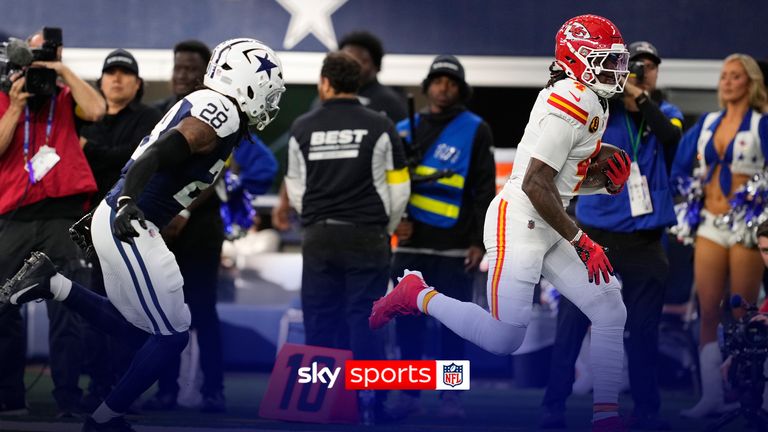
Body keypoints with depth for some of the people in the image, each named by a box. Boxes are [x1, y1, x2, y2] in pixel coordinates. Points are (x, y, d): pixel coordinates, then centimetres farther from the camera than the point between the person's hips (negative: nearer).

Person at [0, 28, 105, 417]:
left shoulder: (66, 99, 11)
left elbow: (95, 110, -11)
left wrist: (65, 73, -5)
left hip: (63, 214, -2)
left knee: (64, 310, -5)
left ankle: (68, 399, -5)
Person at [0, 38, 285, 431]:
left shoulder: (200, 106, 16)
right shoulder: (221, 112, -14)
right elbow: (158, 155, -27)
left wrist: (108, 213, 28)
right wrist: (128, 204, -40)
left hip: (118, 219, 10)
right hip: (130, 226, -10)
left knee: (139, 330, 17)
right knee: (171, 336, -1)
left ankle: (51, 284, 11)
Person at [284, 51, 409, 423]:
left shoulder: (303, 129, 2)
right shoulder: (379, 128, -5)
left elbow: (296, 190, 7)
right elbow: (397, 189, -2)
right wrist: (386, 229, 15)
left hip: (319, 238, 2)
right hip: (367, 238, -2)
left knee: (321, 322, 7)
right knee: (365, 322, 0)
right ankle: (369, 404, -2)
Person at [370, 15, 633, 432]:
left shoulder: (591, 106, 13)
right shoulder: (572, 103, -18)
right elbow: (535, 184, -23)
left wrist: (608, 183, 1)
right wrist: (580, 242, -19)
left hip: (546, 230, 10)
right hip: (518, 224, -10)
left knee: (609, 312, 2)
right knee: (503, 340, -9)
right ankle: (417, 295, 9)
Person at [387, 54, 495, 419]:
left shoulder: (475, 131, 1)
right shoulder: (406, 130, 10)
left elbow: (484, 190, -2)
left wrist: (480, 241, -7)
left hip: (456, 247, -3)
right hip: (412, 243, 3)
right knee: (408, 320, 3)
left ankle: (450, 394, 7)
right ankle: (409, 393, 10)